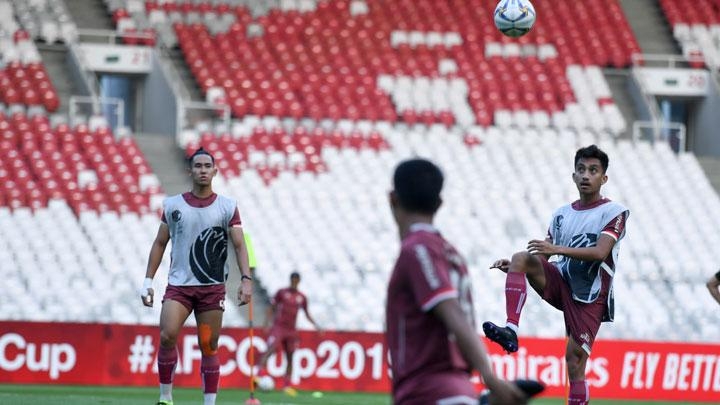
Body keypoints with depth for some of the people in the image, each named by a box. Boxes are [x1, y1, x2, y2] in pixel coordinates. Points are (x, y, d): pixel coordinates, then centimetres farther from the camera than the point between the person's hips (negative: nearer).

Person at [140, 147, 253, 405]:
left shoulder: (227, 207, 4)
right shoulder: (173, 205, 7)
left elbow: (239, 246, 0)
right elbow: (160, 243, 12)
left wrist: (246, 279, -14)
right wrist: (148, 281, 6)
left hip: (213, 287, 0)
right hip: (178, 285, 0)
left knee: (209, 348, 0)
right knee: (167, 336, -18)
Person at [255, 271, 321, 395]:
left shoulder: (302, 298, 10)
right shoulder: (281, 292, 1)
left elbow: (307, 314, 21)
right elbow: (271, 307, 3)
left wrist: (315, 325, 11)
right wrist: (267, 322, -7)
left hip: (291, 330, 4)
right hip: (278, 327, -4)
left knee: (290, 357, 6)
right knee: (271, 349, -23)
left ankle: (287, 385, 12)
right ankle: (260, 374, -31)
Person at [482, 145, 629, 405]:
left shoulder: (614, 212, -2)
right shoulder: (562, 215, 15)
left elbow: (600, 252, -19)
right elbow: (542, 258, 15)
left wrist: (558, 250, -30)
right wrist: (513, 268, -6)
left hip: (589, 296, -4)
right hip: (561, 282, 4)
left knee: (575, 361, -10)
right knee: (521, 258, -22)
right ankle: (511, 330, -35)